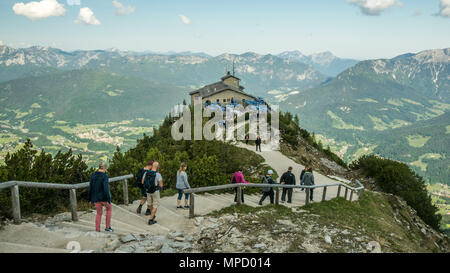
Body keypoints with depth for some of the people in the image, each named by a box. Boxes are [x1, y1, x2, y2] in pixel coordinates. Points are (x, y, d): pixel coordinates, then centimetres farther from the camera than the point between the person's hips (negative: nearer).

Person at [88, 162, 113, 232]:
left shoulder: (92, 175, 2)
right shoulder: (105, 176, -15)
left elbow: (90, 188, 5)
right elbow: (106, 188, -23)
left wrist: (90, 199, 12)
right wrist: (109, 199, -19)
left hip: (95, 198, 5)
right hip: (103, 197, -4)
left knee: (99, 213, 19)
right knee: (109, 208, 21)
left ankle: (97, 230, 17)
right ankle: (107, 227, 19)